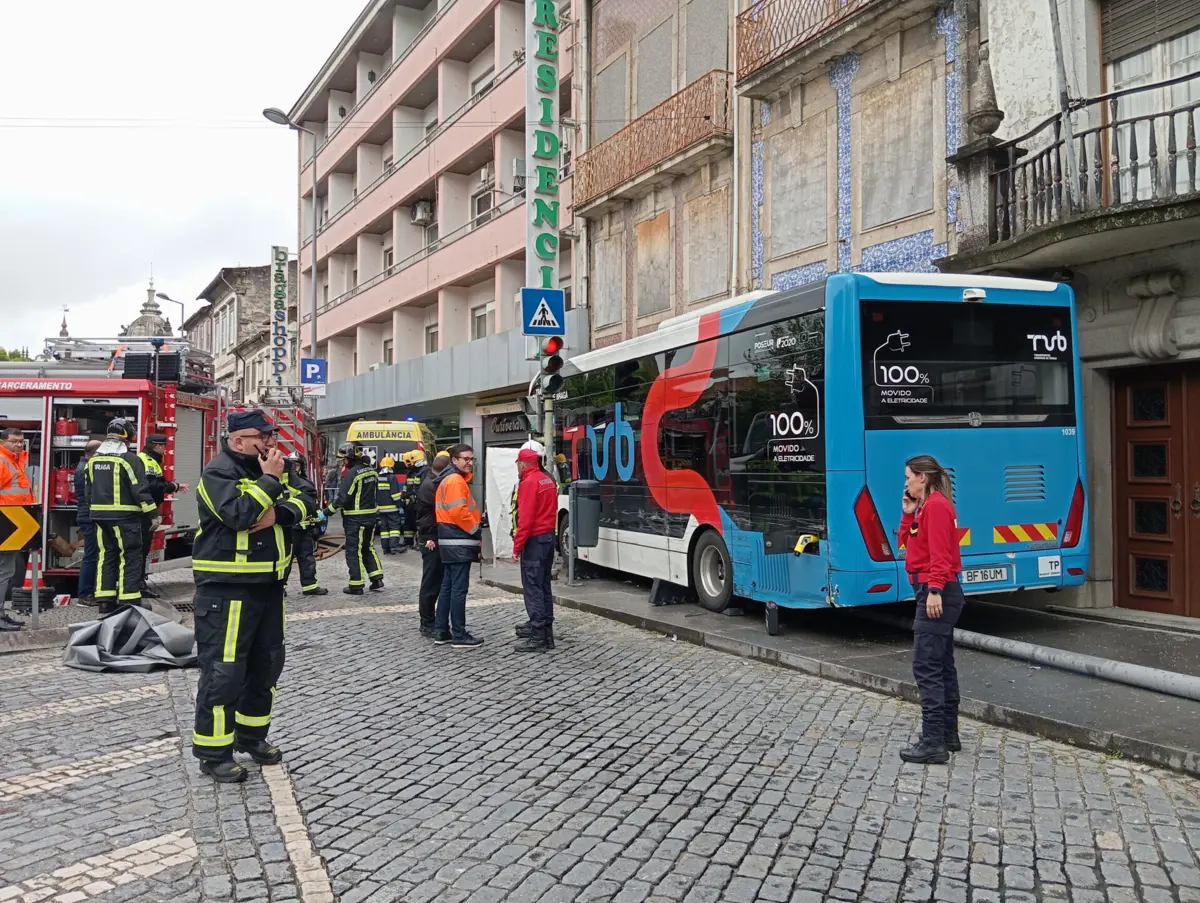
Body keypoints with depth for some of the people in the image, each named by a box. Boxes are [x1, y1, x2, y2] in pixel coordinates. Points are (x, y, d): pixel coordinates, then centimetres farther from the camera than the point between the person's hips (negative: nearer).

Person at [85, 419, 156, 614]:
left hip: (100, 516, 7)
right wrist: (152, 513, -11)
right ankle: (129, 601, -5)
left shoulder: (93, 460, 12)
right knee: (130, 558, -3)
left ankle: (104, 601, 14)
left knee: (106, 556, 13)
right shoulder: (129, 459, -12)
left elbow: (89, 490, 19)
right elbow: (140, 490, -16)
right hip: (125, 517, -7)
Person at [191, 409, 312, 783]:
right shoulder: (218, 472, -12)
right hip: (227, 588, -8)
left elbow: (303, 504, 5)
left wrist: (278, 514, -14)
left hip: (268, 584, 9)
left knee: (267, 664, 16)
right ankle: (213, 752, 7)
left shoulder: (269, 469, 13)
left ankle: (251, 735, 31)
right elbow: (239, 514, -27)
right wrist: (270, 480, -19)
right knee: (224, 671, -4)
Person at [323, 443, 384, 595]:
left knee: (354, 551, 1)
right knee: (368, 548, 19)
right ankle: (377, 579, 16)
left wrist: (327, 512, -11)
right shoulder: (371, 470, 7)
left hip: (356, 519, -8)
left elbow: (342, 498, -19)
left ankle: (356, 585, 4)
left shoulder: (352, 473, -17)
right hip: (371, 515, 8)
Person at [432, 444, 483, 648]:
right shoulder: (456, 480, -14)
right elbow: (459, 512, -23)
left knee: (447, 587, 14)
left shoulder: (447, 479, 18)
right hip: (459, 543, -11)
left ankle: (441, 631, 20)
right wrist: (477, 530, -12)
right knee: (459, 589, -6)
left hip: (450, 542, 11)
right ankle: (459, 635, -2)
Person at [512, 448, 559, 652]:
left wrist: (517, 545, -15)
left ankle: (538, 637, -8)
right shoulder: (548, 480, 12)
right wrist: (549, 532, 19)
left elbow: (525, 518, -19)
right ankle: (545, 629, 22)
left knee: (532, 588, -7)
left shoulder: (528, 483, -15)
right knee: (543, 585, 16)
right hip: (548, 537, 9)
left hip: (534, 539, -9)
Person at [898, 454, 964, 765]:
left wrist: (934, 590, -27)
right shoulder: (926, 506, 18)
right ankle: (948, 735, 23)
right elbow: (907, 541, 19)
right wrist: (908, 513, 8)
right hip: (937, 593, 11)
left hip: (936, 594, -11)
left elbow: (939, 552, -21)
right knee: (942, 665, 15)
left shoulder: (936, 506, -13)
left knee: (926, 666, -11)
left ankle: (933, 742, -10)